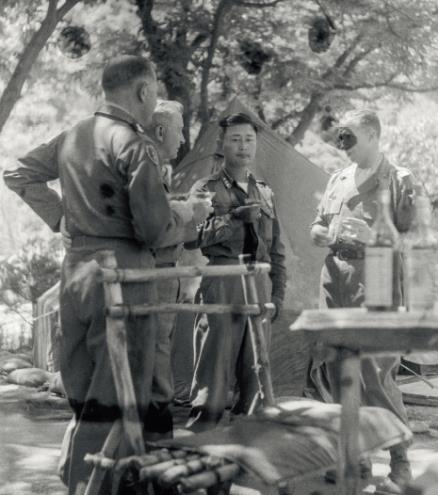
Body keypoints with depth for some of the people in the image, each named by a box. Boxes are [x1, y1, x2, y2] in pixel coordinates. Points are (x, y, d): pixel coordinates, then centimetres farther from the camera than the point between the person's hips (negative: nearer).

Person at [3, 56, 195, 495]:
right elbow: (153, 229, -15)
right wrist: (183, 218, 5)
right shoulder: (135, 144, -12)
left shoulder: (72, 136, 10)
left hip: (73, 270, 8)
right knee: (116, 395, -1)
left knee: (81, 390, 17)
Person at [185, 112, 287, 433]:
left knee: (255, 368, 5)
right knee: (215, 360, -10)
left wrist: (278, 293, 13)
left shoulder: (265, 193, 20)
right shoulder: (207, 189, 4)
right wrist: (233, 218, -19)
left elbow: (277, 249, 22)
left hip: (259, 285, 5)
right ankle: (199, 436, -7)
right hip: (220, 285, -5)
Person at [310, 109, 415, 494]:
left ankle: (400, 463, 1)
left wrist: (370, 236, -19)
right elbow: (316, 229, 25)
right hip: (335, 277, 6)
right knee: (337, 372, 6)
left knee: (375, 376, -11)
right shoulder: (338, 180, 18)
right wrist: (326, 234, 2)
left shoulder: (398, 180, 0)